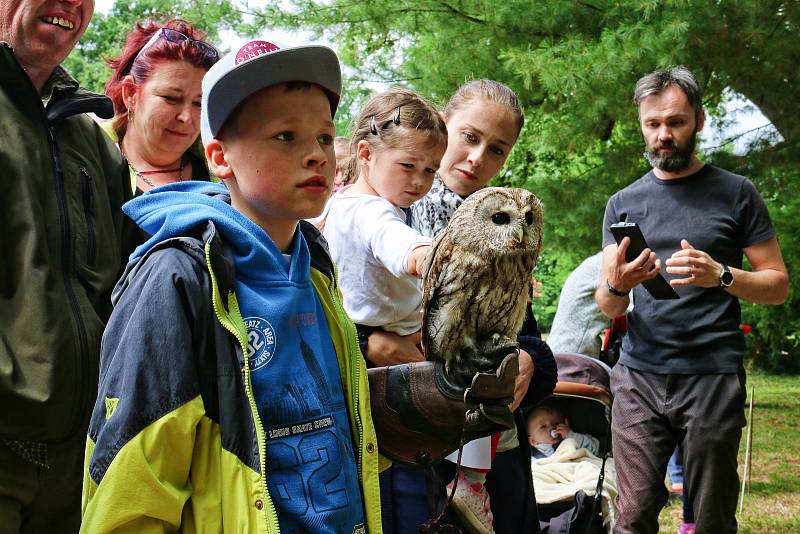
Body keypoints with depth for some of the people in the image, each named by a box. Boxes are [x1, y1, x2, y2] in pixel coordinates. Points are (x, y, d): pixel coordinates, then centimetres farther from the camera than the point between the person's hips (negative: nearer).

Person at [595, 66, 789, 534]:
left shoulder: (735, 193, 4)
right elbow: (608, 309, 10)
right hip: (639, 377, 2)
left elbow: (778, 284, 4)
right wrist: (616, 286, -14)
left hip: (713, 377, -2)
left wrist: (720, 275, -15)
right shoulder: (623, 203, 12)